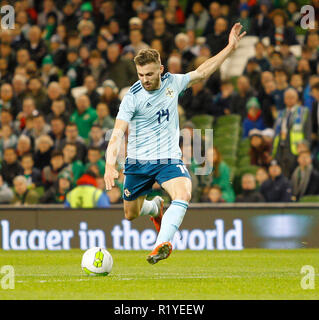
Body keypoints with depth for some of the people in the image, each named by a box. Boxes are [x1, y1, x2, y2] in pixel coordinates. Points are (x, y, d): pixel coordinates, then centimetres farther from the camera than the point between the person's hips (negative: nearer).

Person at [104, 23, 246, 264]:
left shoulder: (172, 83, -2)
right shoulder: (132, 98, -15)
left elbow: (201, 73, 16)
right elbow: (118, 133, -22)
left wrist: (230, 48, 15)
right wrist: (110, 164, -37)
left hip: (169, 159, 1)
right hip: (138, 161, -1)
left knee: (183, 193, -29)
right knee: (131, 214, 11)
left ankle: (162, 243, -39)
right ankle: (155, 207, 46)